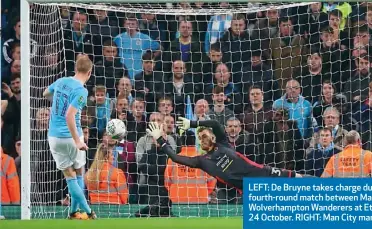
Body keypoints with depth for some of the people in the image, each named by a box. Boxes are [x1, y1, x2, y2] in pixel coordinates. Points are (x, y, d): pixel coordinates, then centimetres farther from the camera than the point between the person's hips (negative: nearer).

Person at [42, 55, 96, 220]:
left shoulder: (61, 82, 4)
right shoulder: (81, 91, -16)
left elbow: (46, 94, 26)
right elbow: (69, 116, -26)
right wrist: (77, 141, -25)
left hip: (54, 136, 5)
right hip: (70, 136, -5)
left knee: (69, 175, 8)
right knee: (78, 174, 15)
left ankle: (87, 211, 7)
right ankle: (74, 212, 14)